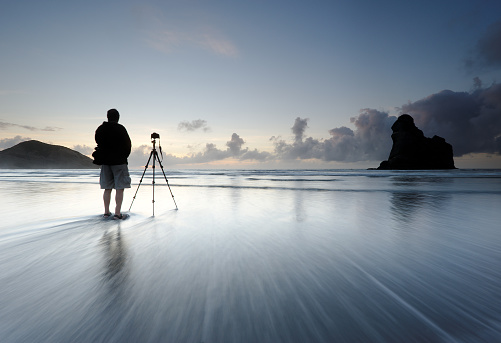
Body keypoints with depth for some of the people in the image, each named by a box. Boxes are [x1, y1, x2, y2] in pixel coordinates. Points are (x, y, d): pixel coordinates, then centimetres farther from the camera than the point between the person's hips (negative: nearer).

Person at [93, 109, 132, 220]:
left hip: (105, 162, 5)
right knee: (119, 188, -2)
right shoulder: (120, 129, -9)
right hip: (119, 161, -5)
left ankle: (106, 212, 17)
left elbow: (99, 143, 13)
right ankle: (117, 213, -5)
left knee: (107, 188, 12)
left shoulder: (100, 129, 6)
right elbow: (128, 145, -5)